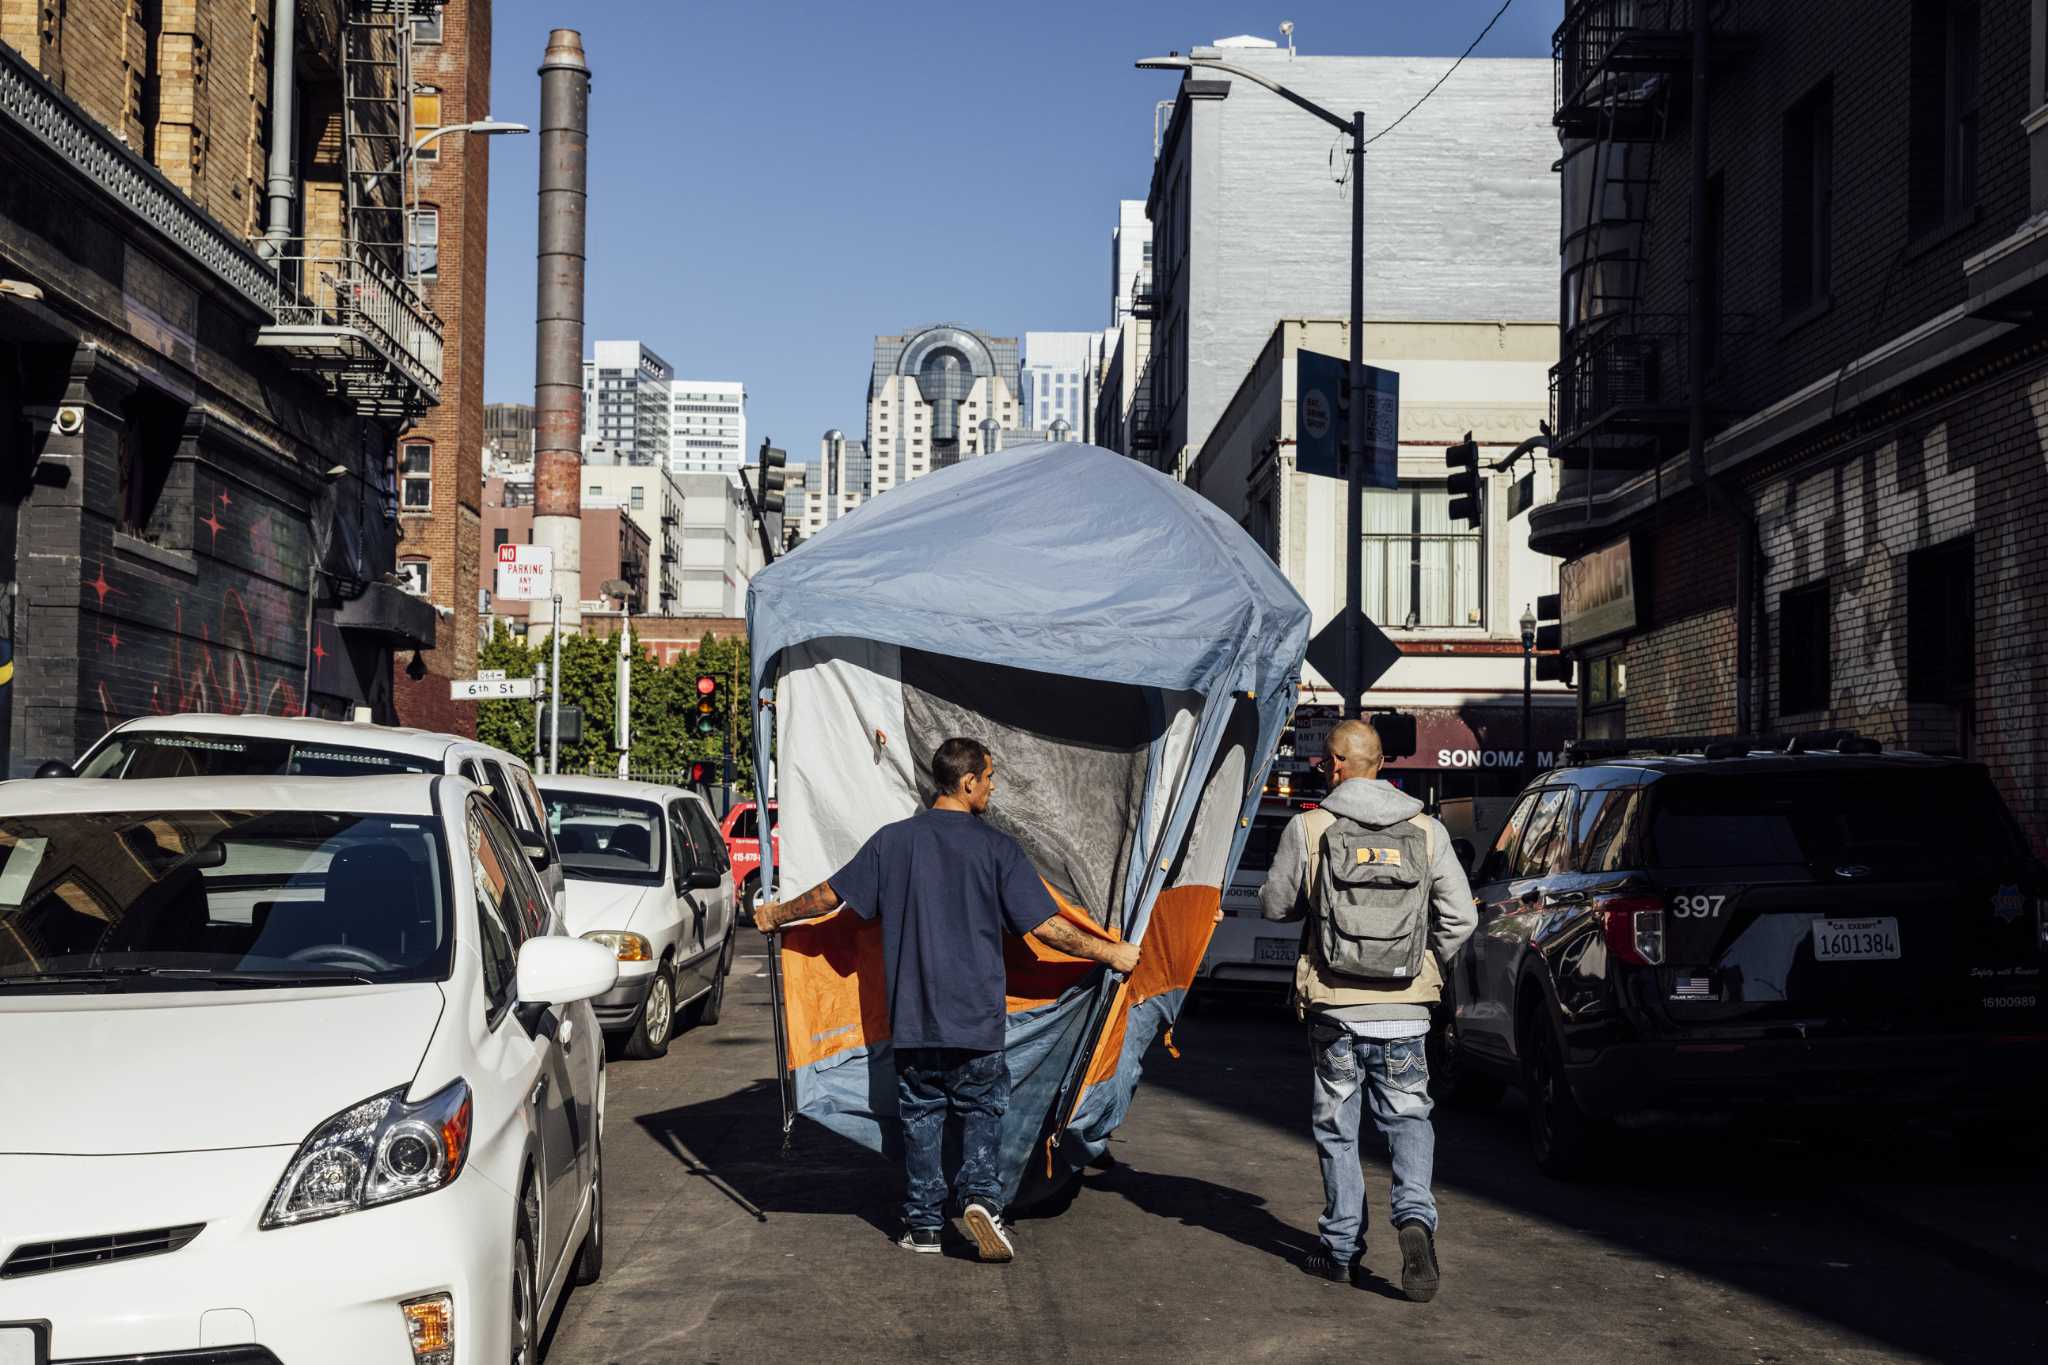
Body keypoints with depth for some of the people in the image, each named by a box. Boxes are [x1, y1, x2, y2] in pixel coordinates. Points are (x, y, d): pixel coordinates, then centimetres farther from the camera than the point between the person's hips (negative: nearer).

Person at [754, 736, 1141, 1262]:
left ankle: (923, 1225, 14)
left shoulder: (893, 840, 0)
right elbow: (1044, 925, -9)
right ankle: (980, 1194, -9)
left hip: (912, 1017, 2)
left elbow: (831, 895, 6)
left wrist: (776, 915, 24)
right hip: (977, 1019, -2)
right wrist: (1112, 953, 2)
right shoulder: (996, 846, -6)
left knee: (920, 1116, 12)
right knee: (982, 1110, 12)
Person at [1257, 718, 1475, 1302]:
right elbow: (1461, 916, -2)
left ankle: (1343, 1248, 15)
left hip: (1336, 1007, -1)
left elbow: (1273, 904, 4)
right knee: (1408, 1118, 11)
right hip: (1406, 1009, 1)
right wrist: (1425, 965, 13)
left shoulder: (1309, 829, -5)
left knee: (1336, 1126, 12)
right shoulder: (1426, 831, 1)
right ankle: (1414, 1215, -12)